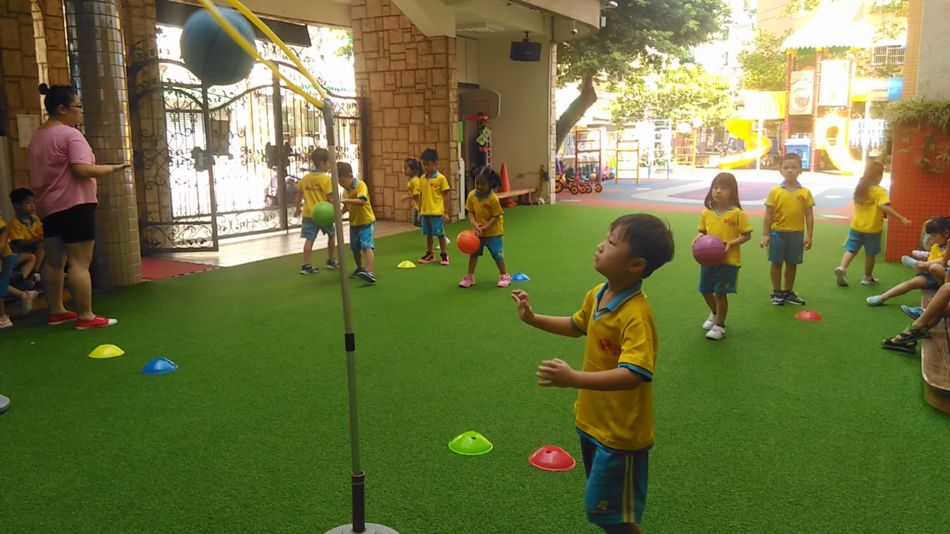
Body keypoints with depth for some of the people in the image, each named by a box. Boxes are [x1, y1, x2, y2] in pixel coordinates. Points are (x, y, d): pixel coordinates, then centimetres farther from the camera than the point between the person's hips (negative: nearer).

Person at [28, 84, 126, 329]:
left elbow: (35, 177, 22)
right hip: (74, 205, -10)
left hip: (48, 207, 10)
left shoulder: (36, 137, 15)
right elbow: (82, 169, -24)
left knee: (54, 260, 15)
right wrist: (113, 168, -13)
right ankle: (85, 316, -8)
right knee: (80, 263, -8)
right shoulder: (70, 134, -13)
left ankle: (56, 311, 23)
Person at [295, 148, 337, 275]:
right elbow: (330, 197, -13)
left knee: (309, 239, 1)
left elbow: (299, 194, 14)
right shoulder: (326, 178, -11)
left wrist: (298, 208, 26)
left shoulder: (305, 178, 7)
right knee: (331, 235, 17)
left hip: (308, 213, 4)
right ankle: (331, 261, 25)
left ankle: (307, 266, -4)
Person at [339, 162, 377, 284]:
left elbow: (362, 201, -34)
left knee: (366, 246, -22)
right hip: (354, 223, 8)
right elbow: (347, 206, 13)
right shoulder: (347, 189, 4)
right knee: (355, 249, 17)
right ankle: (360, 269, 39)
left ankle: (370, 273, -32)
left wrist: (345, 200, -39)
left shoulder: (360, 185, -18)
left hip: (367, 222, -8)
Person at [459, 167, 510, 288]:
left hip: (492, 231, -4)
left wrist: (485, 228, -23)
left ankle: (504, 276, 19)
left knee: (497, 253, 2)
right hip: (478, 231, 4)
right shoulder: (472, 195, -7)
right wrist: (474, 225, -19)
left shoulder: (493, 198, -21)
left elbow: (496, 216, -16)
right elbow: (470, 212, -2)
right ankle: (470, 277, 19)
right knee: (473, 253, 8)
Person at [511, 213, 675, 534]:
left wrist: (574, 379, -48)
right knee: (602, 500, 27)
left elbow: (634, 374, -40)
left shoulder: (636, 315, -30)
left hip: (620, 432, -8)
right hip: (592, 421, 9)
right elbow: (576, 326, 19)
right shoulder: (596, 295, -2)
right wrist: (533, 319, 10)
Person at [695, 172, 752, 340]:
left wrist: (730, 244, -21)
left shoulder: (737, 213, -11)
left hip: (728, 260, -5)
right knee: (705, 291, 15)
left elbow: (747, 235, -7)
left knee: (720, 293, 1)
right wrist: (698, 238, -10)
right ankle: (715, 313, 45)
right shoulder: (706, 213, 1)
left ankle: (720, 326, 19)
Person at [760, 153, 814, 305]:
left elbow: (809, 215, 2)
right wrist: (765, 235, -5)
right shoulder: (775, 191, -4)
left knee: (792, 264, 12)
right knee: (776, 263, 7)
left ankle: (788, 292, 27)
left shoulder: (805, 192, -1)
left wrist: (809, 236, -1)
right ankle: (777, 292, 20)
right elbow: (768, 214, -2)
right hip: (778, 233, -1)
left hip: (797, 234, 2)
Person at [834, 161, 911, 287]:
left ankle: (842, 267, -17)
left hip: (856, 227, 4)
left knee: (851, 249, 8)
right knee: (870, 254, 11)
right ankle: (867, 277, 22)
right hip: (872, 229, -4)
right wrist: (901, 218, -29)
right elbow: (885, 207, -28)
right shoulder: (879, 191, -16)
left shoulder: (859, 188, 3)